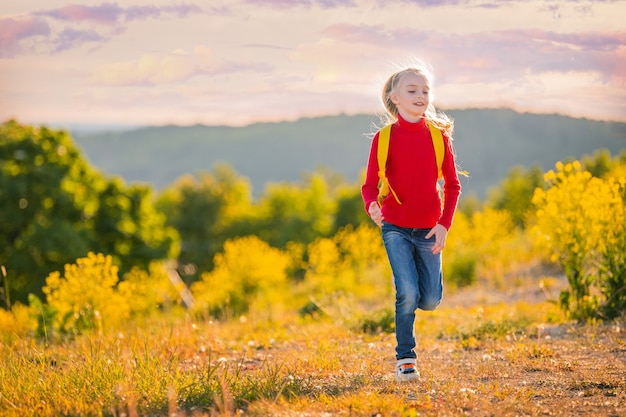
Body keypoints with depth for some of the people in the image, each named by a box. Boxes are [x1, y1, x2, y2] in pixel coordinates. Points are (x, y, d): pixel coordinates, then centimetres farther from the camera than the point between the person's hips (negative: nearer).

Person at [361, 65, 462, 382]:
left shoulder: (439, 136, 0)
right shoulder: (384, 138, -4)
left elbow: (452, 185, 6)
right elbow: (370, 184, -1)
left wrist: (444, 224, -6)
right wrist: (372, 206, -24)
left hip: (429, 229, 2)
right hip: (395, 228, -2)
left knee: (430, 300, 0)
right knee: (408, 293, -14)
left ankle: (406, 301, 37)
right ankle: (405, 358, 3)